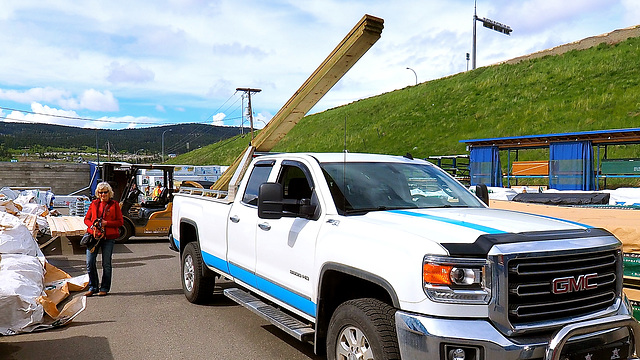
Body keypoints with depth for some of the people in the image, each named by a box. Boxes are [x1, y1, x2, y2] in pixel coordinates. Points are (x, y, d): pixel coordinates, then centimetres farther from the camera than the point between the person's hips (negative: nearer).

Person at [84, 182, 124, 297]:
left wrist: (106, 223, -13)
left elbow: (120, 222, 1)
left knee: (106, 264, 2)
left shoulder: (114, 204, 4)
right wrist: (92, 225, -7)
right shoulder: (94, 204, 13)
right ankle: (93, 287, 12)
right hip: (93, 235, 3)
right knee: (90, 262, -2)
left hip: (108, 237, -2)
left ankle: (104, 288, 13)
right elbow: (86, 219, 14)